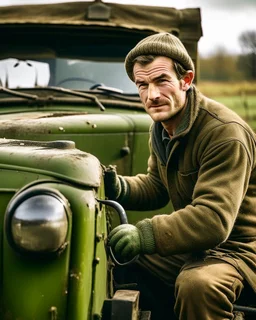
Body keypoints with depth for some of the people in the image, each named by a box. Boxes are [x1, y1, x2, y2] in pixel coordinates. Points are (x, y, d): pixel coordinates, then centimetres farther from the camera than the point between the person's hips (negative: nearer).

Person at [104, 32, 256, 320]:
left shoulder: (225, 133, -26)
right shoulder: (161, 127, 3)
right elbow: (157, 186, 15)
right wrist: (120, 188, -6)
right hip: (193, 243, 8)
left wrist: (144, 234, -41)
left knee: (196, 284, -38)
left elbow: (214, 220, -33)